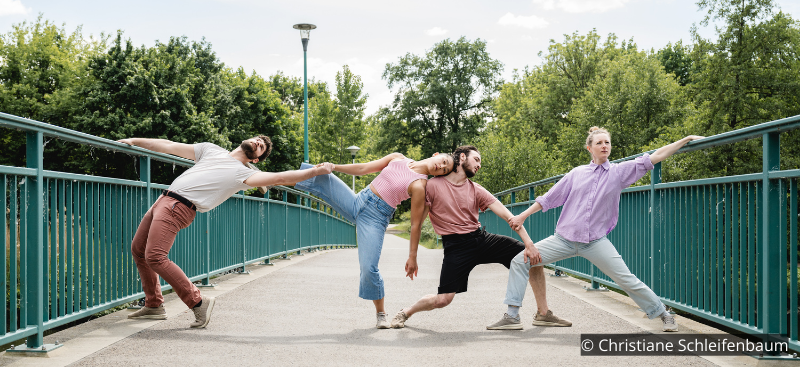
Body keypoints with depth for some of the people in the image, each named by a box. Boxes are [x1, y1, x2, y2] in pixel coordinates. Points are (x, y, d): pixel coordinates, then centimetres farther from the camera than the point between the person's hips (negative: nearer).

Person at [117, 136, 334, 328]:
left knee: (154, 257, -22)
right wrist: (136, 141, 22)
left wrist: (316, 171, -17)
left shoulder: (243, 174, 2)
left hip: (178, 208, -7)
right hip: (164, 200, 7)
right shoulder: (211, 150, 20)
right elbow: (170, 147, 24)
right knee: (138, 250, 14)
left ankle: (198, 303, -14)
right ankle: (154, 306, 25)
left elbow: (279, 178, -10)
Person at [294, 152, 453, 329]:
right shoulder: (398, 158, 4)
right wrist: (332, 167, 3)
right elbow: (363, 169, 9)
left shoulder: (419, 185, -12)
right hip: (357, 201, 5)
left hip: (375, 218, -5)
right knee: (320, 177, -3)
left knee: (369, 268, -12)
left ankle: (381, 313, 9)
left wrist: (412, 257, -9)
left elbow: (416, 224, -11)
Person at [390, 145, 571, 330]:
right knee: (443, 299, -17)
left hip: (481, 238, 5)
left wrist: (529, 243, -11)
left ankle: (544, 313, 7)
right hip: (456, 246, -5)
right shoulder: (433, 185, -4)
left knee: (534, 257, -4)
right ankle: (406, 312, 14)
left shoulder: (476, 190, 7)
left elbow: (507, 215, 0)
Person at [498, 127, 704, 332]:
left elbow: (656, 157, 2)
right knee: (520, 261, -9)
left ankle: (664, 315, 16)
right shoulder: (577, 173, 8)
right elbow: (549, 198, 14)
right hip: (564, 238, 2)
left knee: (628, 281, -6)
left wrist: (687, 139, 0)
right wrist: (522, 216, 12)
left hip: (596, 242, -2)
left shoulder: (619, 172, 4)